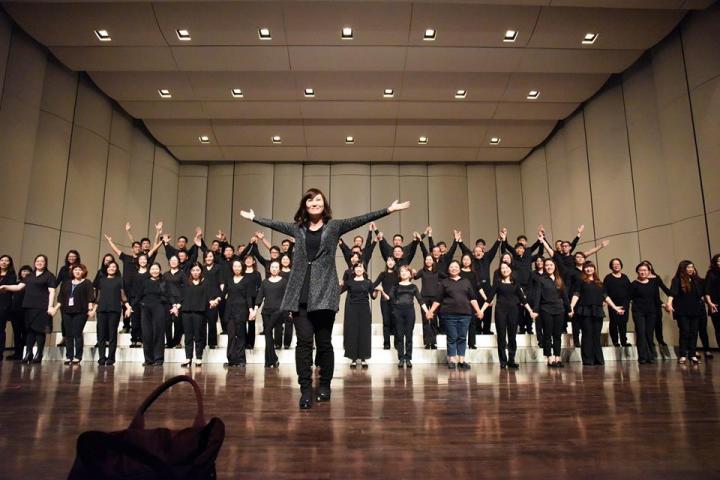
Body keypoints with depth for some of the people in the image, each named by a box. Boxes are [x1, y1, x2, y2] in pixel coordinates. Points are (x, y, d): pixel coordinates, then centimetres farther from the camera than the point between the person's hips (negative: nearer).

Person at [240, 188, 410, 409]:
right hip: (300, 293, 2)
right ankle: (305, 389, 5)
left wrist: (389, 209, -7)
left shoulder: (334, 226, 7)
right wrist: (253, 217, 37)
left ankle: (325, 386, 19)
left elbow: (362, 219, 0)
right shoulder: (298, 228, 16)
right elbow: (275, 223, 29)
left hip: (324, 292, -2)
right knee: (304, 341, -2)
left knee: (324, 342, 3)